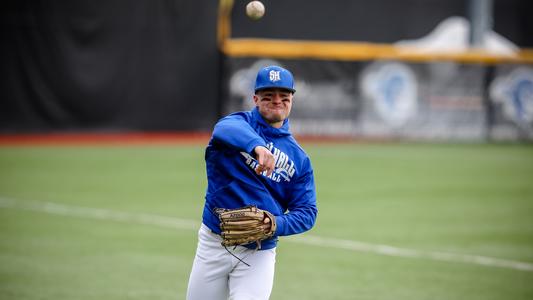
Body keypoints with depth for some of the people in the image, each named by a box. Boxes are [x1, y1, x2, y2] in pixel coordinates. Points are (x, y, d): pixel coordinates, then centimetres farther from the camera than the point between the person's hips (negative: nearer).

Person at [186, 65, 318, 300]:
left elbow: (307, 212, 4)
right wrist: (257, 145, -50)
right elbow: (226, 130, -28)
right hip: (213, 244, 0)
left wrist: (276, 225, -17)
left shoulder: (299, 158, 6)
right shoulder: (240, 122, -2)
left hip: (258, 253, 1)